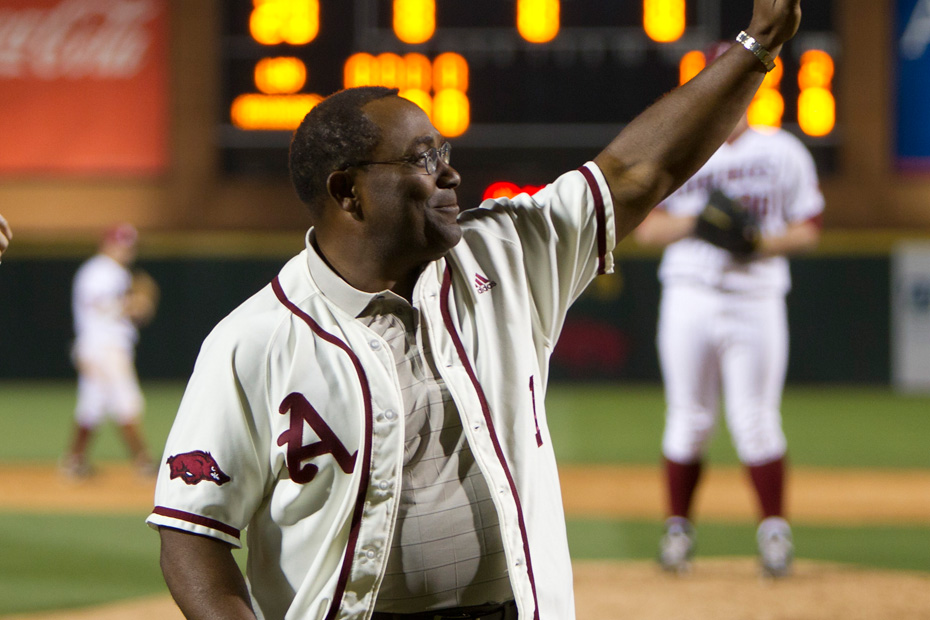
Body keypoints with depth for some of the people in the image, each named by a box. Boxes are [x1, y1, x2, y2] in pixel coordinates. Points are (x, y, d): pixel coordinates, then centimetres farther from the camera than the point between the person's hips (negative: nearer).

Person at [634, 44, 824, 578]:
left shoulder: (785, 153, 7)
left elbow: (810, 229, 7)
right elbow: (644, 227, 5)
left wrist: (763, 242, -12)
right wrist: (694, 221, -14)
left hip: (757, 299, -1)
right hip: (690, 298, 1)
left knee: (757, 423, -5)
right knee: (689, 419, 3)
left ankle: (775, 529, 6)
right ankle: (679, 528, 14)